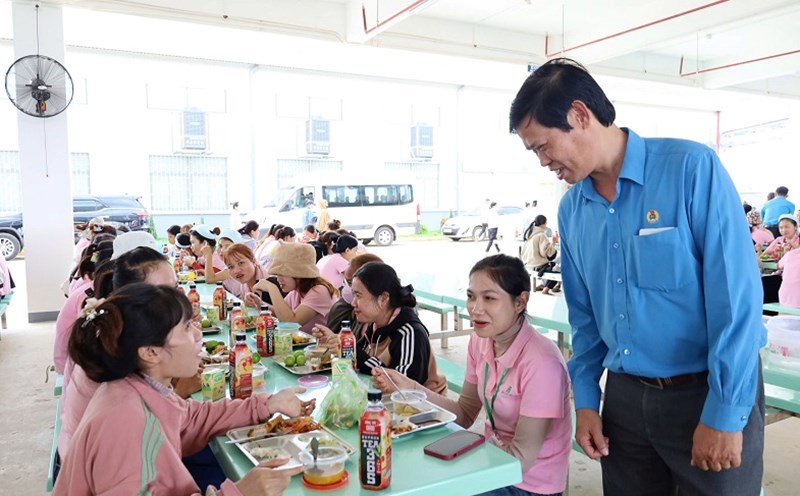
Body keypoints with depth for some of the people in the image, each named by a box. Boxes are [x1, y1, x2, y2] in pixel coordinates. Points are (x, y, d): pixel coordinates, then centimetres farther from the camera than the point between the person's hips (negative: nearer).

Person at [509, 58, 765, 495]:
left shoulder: (692, 168, -15)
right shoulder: (571, 207, 2)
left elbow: (735, 294, -16)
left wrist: (725, 414, -15)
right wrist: (585, 399, 7)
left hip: (710, 395, -5)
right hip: (625, 396, 5)